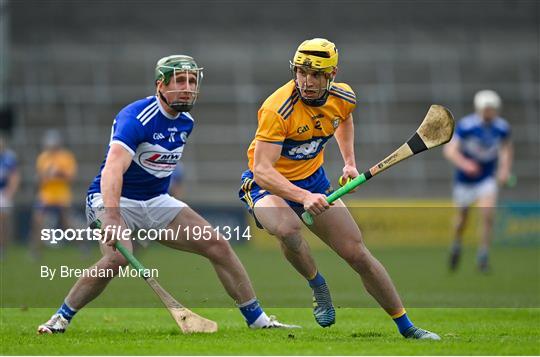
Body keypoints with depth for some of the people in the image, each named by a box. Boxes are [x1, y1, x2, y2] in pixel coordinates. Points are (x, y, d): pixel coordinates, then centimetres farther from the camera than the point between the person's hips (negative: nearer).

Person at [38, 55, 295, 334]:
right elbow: (113, 169, -39)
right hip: (114, 199, -8)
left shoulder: (186, 121, 3)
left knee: (217, 245, -2)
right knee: (118, 258, -34)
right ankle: (60, 319, -17)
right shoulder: (137, 117, -24)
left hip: (156, 202, 8)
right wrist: (112, 219, -52)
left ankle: (258, 319, 8)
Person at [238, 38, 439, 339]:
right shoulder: (278, 109, -30)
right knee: (288, 228, -38)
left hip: (314, 182, 5)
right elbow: (262, 170, -36)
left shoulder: (343, 97, -9)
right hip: (268, 186, -5)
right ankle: (317, 284, -7)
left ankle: (406, 327, 16)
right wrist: (303, 197, -47)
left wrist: (350, 162, 10)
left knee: (358, 255, 1)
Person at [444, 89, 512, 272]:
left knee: (488, 213, -18)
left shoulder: (501, 127, -9)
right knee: (462, 218, 10)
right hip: (465, 179, -1)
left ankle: (483, 255, -6)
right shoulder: (466, 125, -21)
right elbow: (450, 150, -25)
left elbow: (506, 148, 11)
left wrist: (505, 169, -2)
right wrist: (464, 163, -42)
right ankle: (456, 245, 41)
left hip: (488, 179, 1)